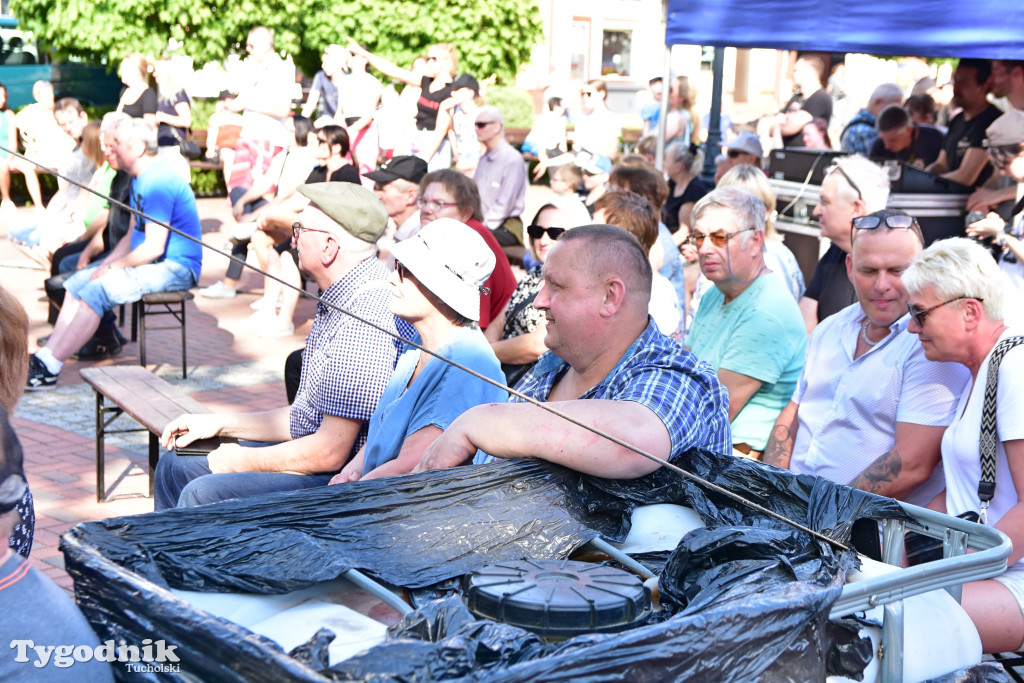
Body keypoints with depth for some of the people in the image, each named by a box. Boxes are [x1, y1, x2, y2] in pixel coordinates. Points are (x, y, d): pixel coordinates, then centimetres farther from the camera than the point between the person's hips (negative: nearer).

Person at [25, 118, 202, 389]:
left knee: (96, 291, -23)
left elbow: (154, 247, -24)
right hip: (150, 262, 11)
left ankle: (49, 369, -17)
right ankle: (45, 356, -2)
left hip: (175, 267, -11)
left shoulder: (158, 183, -21)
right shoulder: (139, 179, 14)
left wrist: (112, 268, -14)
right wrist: (106, 263, 4)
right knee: (76, 282, 4)